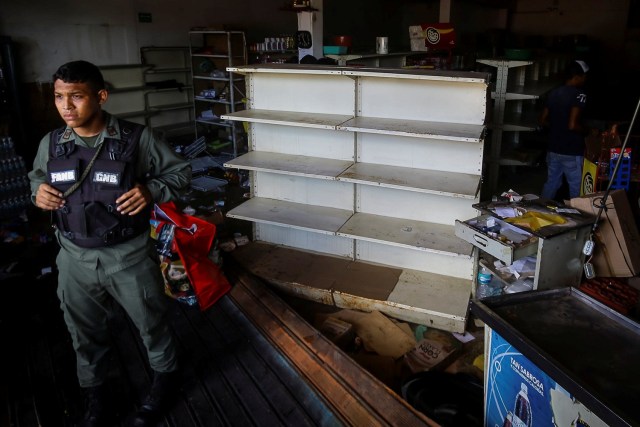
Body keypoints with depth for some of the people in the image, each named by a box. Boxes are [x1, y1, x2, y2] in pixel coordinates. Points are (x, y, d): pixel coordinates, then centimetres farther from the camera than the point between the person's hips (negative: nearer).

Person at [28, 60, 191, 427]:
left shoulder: (137, 138, -15)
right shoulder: (51, 143, -3)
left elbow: (180, 171, -4)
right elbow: (38, 175, 17)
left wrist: (152, 191, -22)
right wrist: (38, 190, -6)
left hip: (130, 255, -3)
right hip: (75, 259, 4)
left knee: (151, 323, 16)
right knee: (85, 334, 20)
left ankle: (165, 376, 45)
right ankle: (96, 396, 45)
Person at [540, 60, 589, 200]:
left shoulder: (554, 93, 6)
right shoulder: (579, 94, -15)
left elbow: (543, 120, 11)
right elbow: (573, 125, -22)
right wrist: (587, 131, -5)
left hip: (553, 149, 7)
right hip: (572, 152, -7)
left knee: (551, 183, 16)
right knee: (576, 188, 4)